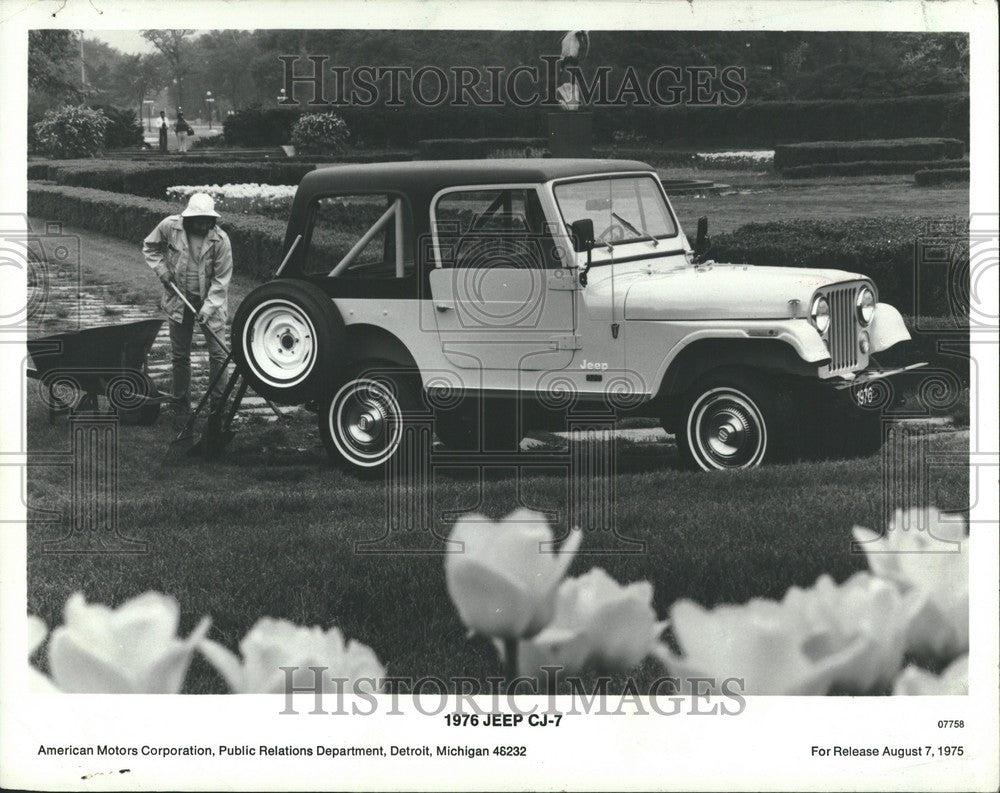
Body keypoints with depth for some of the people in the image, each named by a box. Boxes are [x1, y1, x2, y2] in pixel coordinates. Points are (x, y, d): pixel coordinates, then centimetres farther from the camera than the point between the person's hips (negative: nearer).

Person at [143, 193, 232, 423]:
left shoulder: (220, 239, -17)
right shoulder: (169, 227, -12)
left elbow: (221, 279, -14)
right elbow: (150, 247, 8)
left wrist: (208, 307, -21)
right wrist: (162, 271, -6)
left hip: (211, 301, -2)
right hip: (179, 300, 2)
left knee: (217, 354, -3)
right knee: (179, 355, 8)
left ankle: (219, 405, 6)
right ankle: (181, 406, 19)